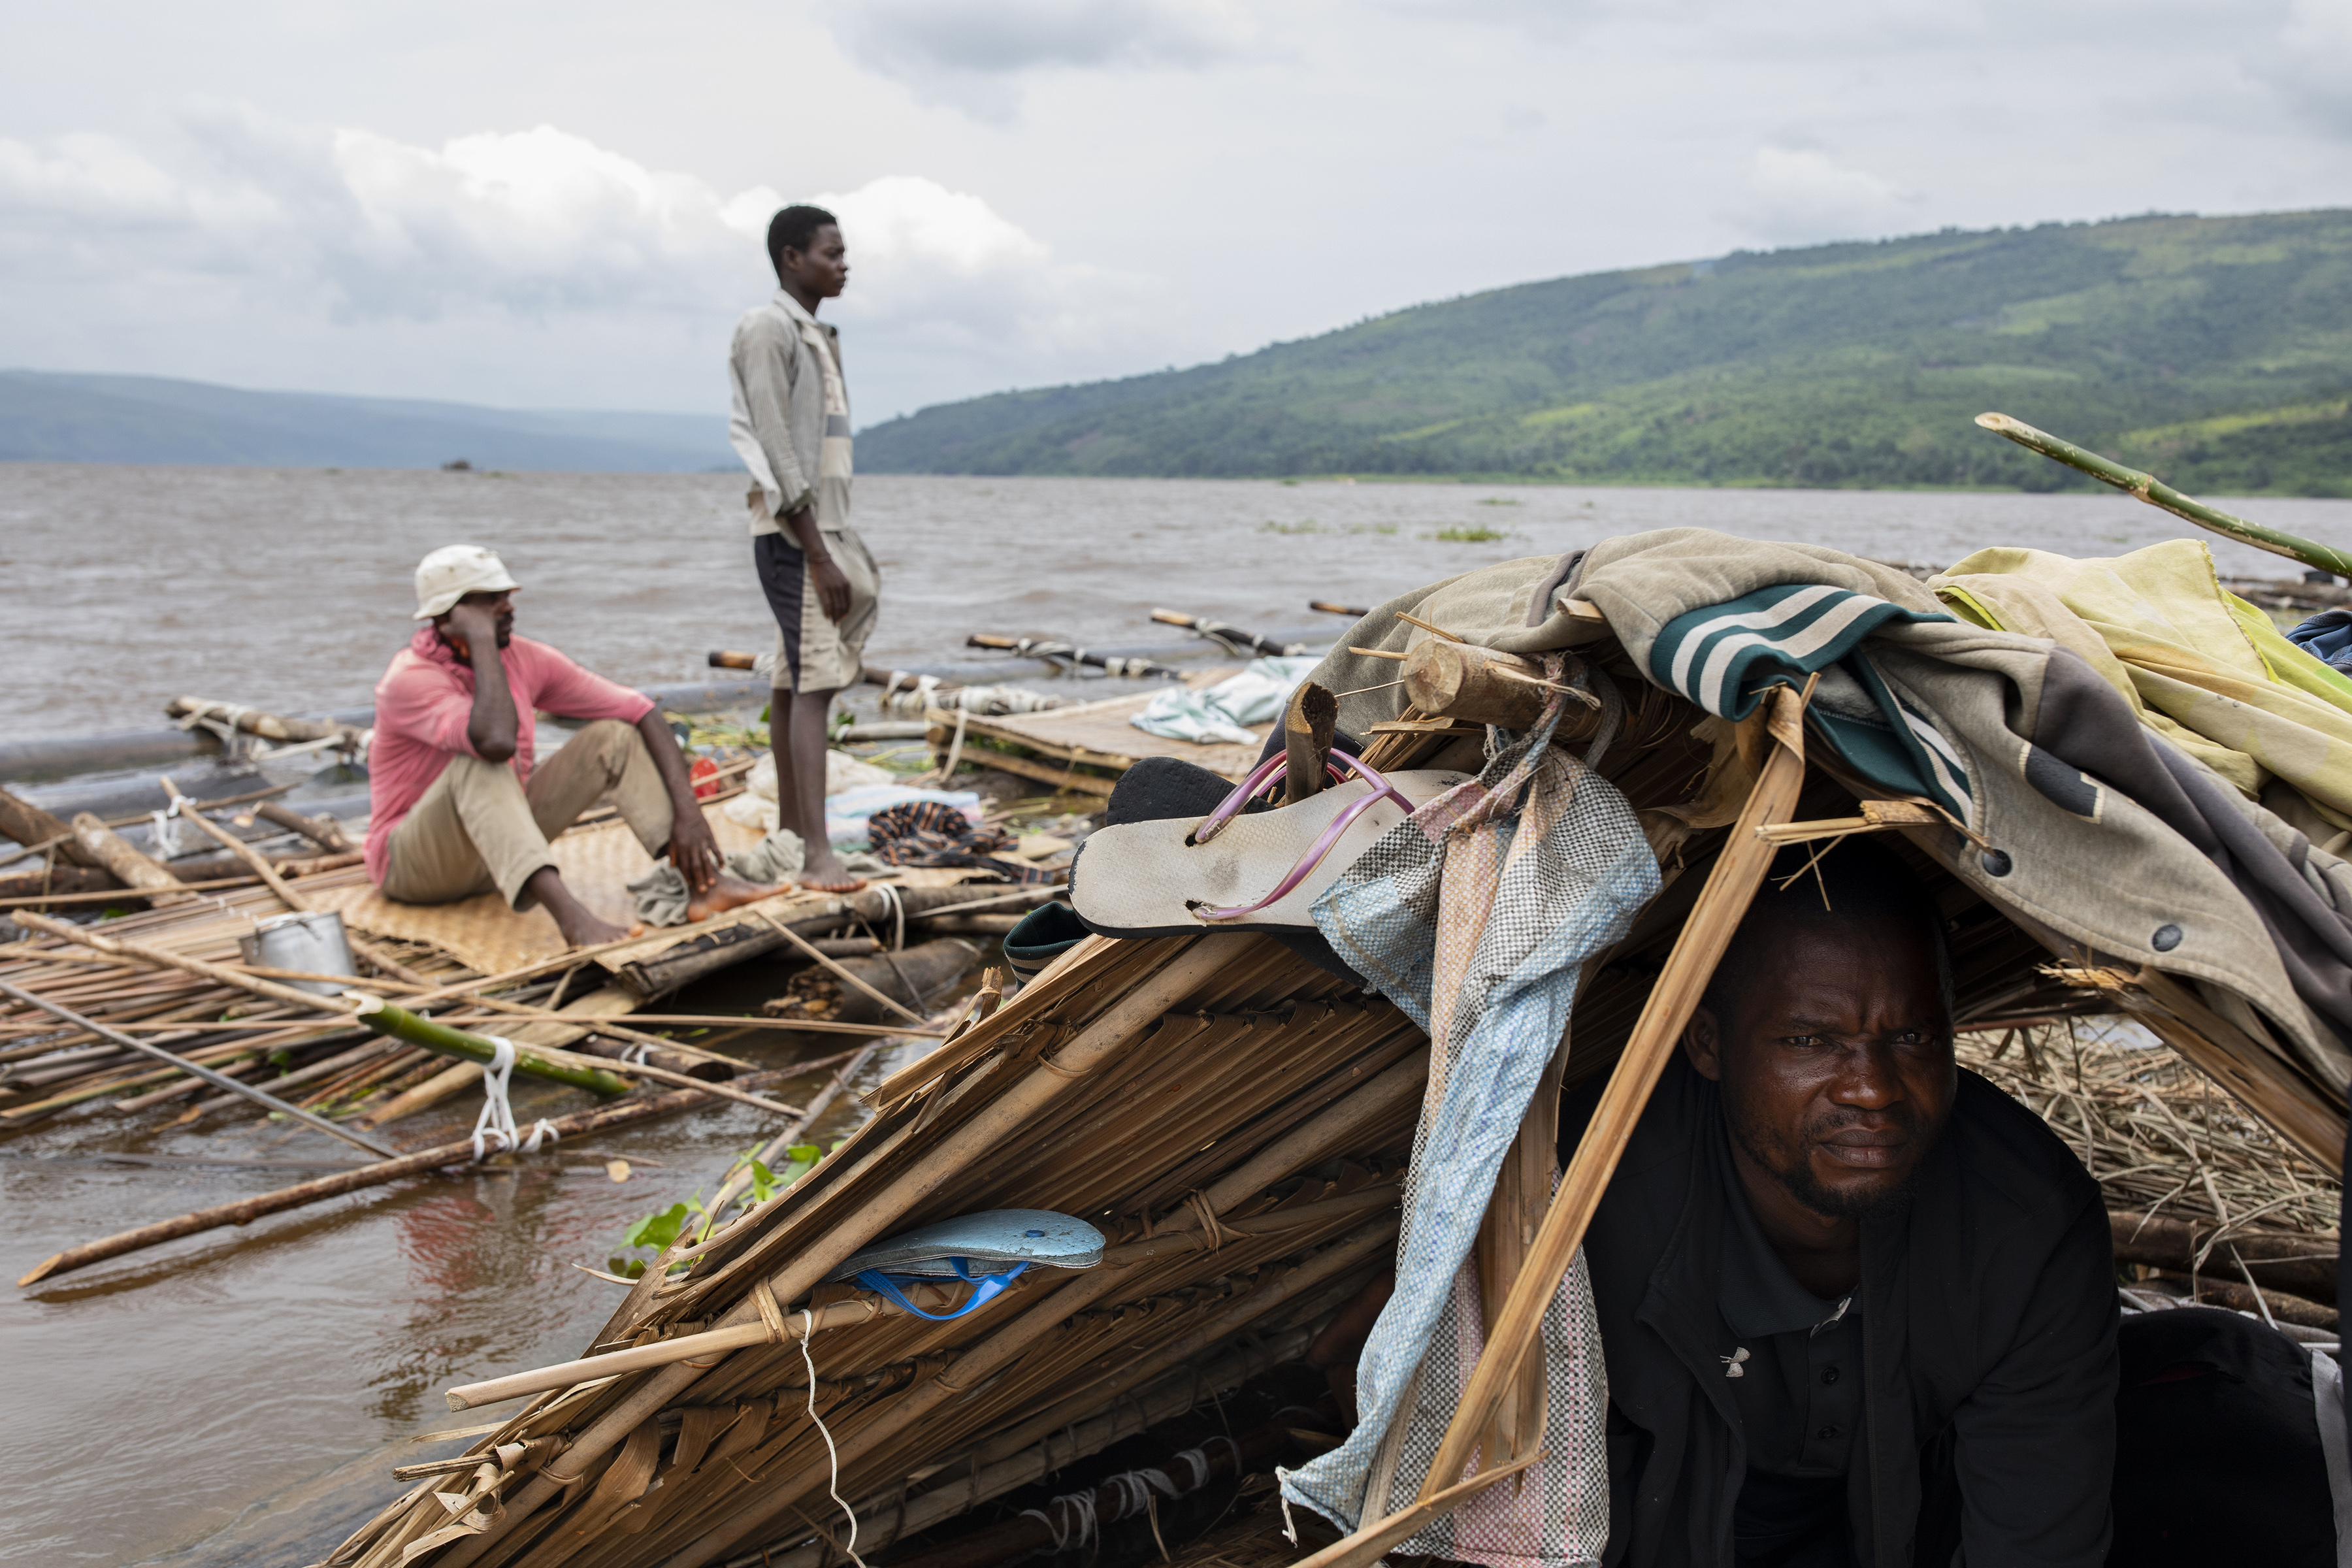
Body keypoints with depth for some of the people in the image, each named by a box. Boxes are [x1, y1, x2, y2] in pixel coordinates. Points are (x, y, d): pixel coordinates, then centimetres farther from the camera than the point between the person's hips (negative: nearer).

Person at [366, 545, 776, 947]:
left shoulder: (526, 660, -5)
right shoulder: (409, 679, -23)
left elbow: (643, 714, -6)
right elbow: (497, 741, -42)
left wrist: (688, 812, -18)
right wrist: (480, 641, -31)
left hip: (502, 845, 6)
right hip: (413, 865, -6)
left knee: (613, 737, -9)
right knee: (480, 765, -36)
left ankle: (706, 882, -25)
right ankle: (566, 912, -53)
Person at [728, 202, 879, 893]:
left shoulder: (818, 336, 19)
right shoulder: (768, 329, -10)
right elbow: (778, 448, -17)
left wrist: (838, 547, 18)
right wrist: (819, 556, -21)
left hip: (823, 529, 9)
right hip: (794, 532, -9)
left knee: (795, 682, 11)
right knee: (813, 682, -15)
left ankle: (790, 831, 17)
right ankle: (818, 855, -19)